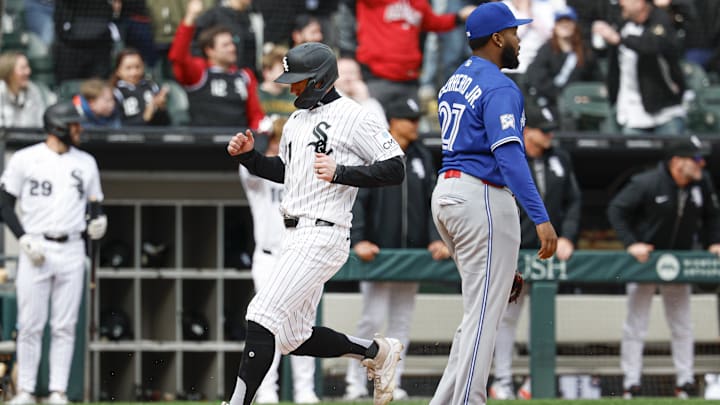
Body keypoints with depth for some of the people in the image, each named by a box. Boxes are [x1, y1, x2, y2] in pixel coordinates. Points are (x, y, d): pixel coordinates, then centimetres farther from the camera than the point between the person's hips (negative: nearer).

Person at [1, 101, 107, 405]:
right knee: (30, 324, -3)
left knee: (64, 326, 0)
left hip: (71, 251, 3)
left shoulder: (86, 163, 12)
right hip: (35, 250, -3)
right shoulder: (25, 160, 0)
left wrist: (97, 220, -4)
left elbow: (94, 204, 19)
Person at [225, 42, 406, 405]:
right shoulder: (296, 122, 17)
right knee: (296, 339, 10)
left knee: (263, 317, -17)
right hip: (294, 237, 10)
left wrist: (340, 173, -22)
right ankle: (378, 352, 27)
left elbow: (395, 168, -12)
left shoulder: (352, 117, -9)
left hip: (323, 236, -10)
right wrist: (248, 156, 12)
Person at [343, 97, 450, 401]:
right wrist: (358, 240, -19)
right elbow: (356, 200, -8)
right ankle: (356, 381, 2)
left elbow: (433, 201, 11)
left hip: (413, 252, 5)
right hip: (378, 251, -5)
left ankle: (392, 382, 10)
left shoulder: (422, 157, 12)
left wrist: (436, 238, -1)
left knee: (402, 321, 6)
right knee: (373, 318, -9)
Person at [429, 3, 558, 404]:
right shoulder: (499, 88, -14)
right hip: (484, 198, -9)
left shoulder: (454, 82, 15)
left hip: (445, 192, 9)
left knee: (481, 310, 16)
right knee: (484, 314, -6)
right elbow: (509, 155, -24)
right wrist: (540, 217, -30)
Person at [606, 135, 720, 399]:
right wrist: (631, 243, -24)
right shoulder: (646, 184, -21)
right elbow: (616, 209, -16)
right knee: (635, 325, 0)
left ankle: (685, 383, 15)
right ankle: (631, 384, 3)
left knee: (682, 326, 8)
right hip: (644, 259, -4)